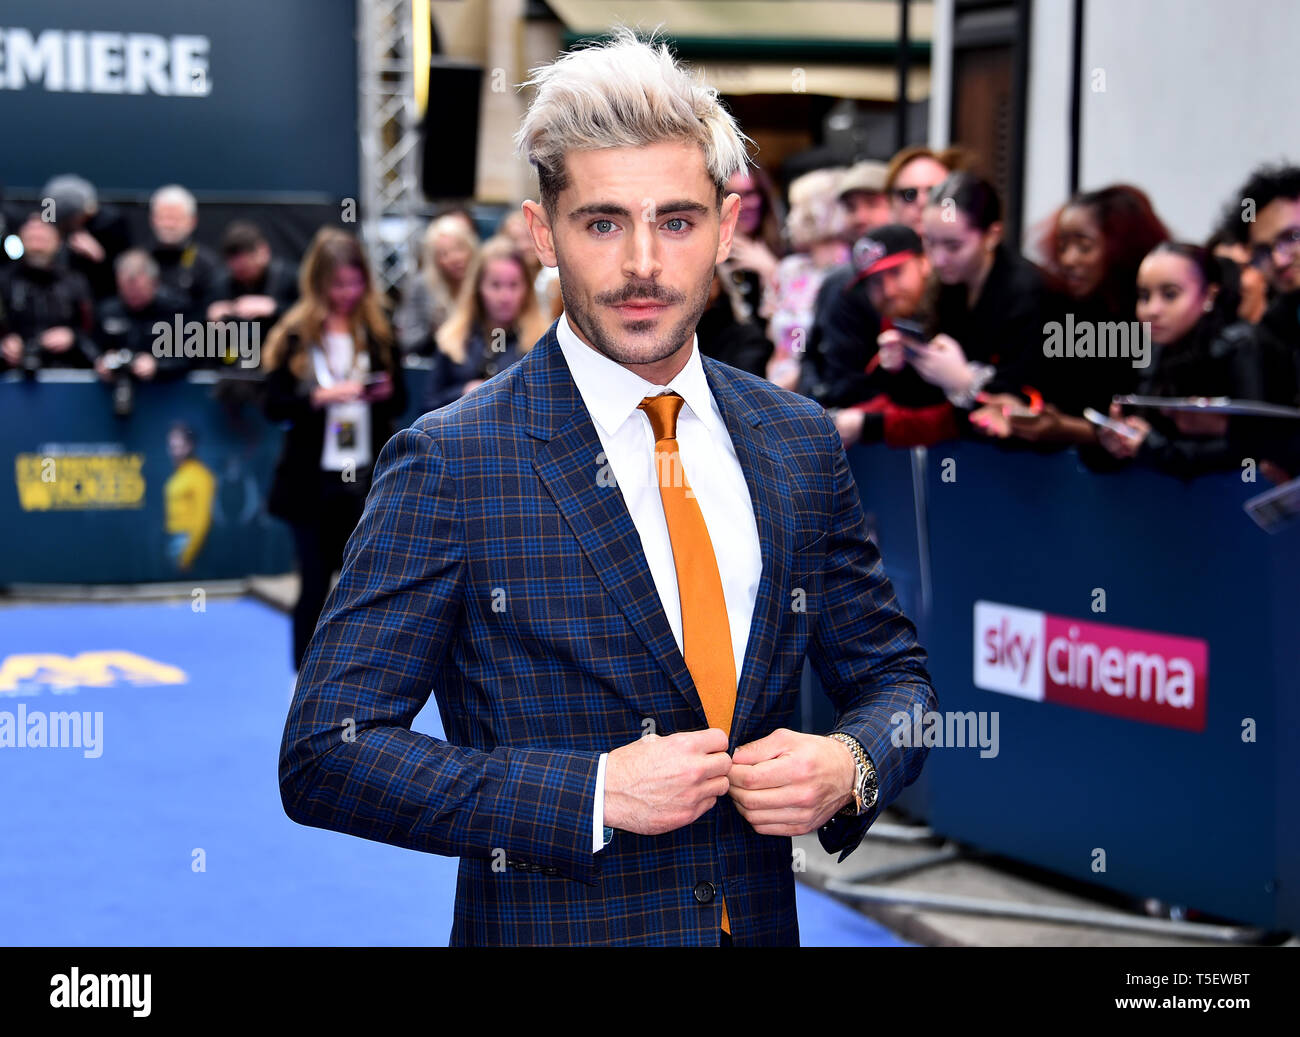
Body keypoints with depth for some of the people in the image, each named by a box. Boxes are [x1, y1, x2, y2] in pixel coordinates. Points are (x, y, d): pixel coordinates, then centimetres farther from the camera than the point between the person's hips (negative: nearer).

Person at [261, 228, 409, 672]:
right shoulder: (296, 334, -3)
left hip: (367, 478, 2)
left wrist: (385, 393, -13)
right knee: (315, 585, 7)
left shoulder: (379, 330, 4)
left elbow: (400, 401, 9)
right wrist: (319, 397, -21)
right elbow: (273, 404, -6)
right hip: (313, 480, -2)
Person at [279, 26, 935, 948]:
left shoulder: (800, 442, 0)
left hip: (763, 922, 4)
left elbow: (891, 672, 10)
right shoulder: (449, 464, -13)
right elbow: (324, 755, -15)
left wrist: (849, 764, -12)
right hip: (549, 926, -4)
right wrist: (595, 793, -22)